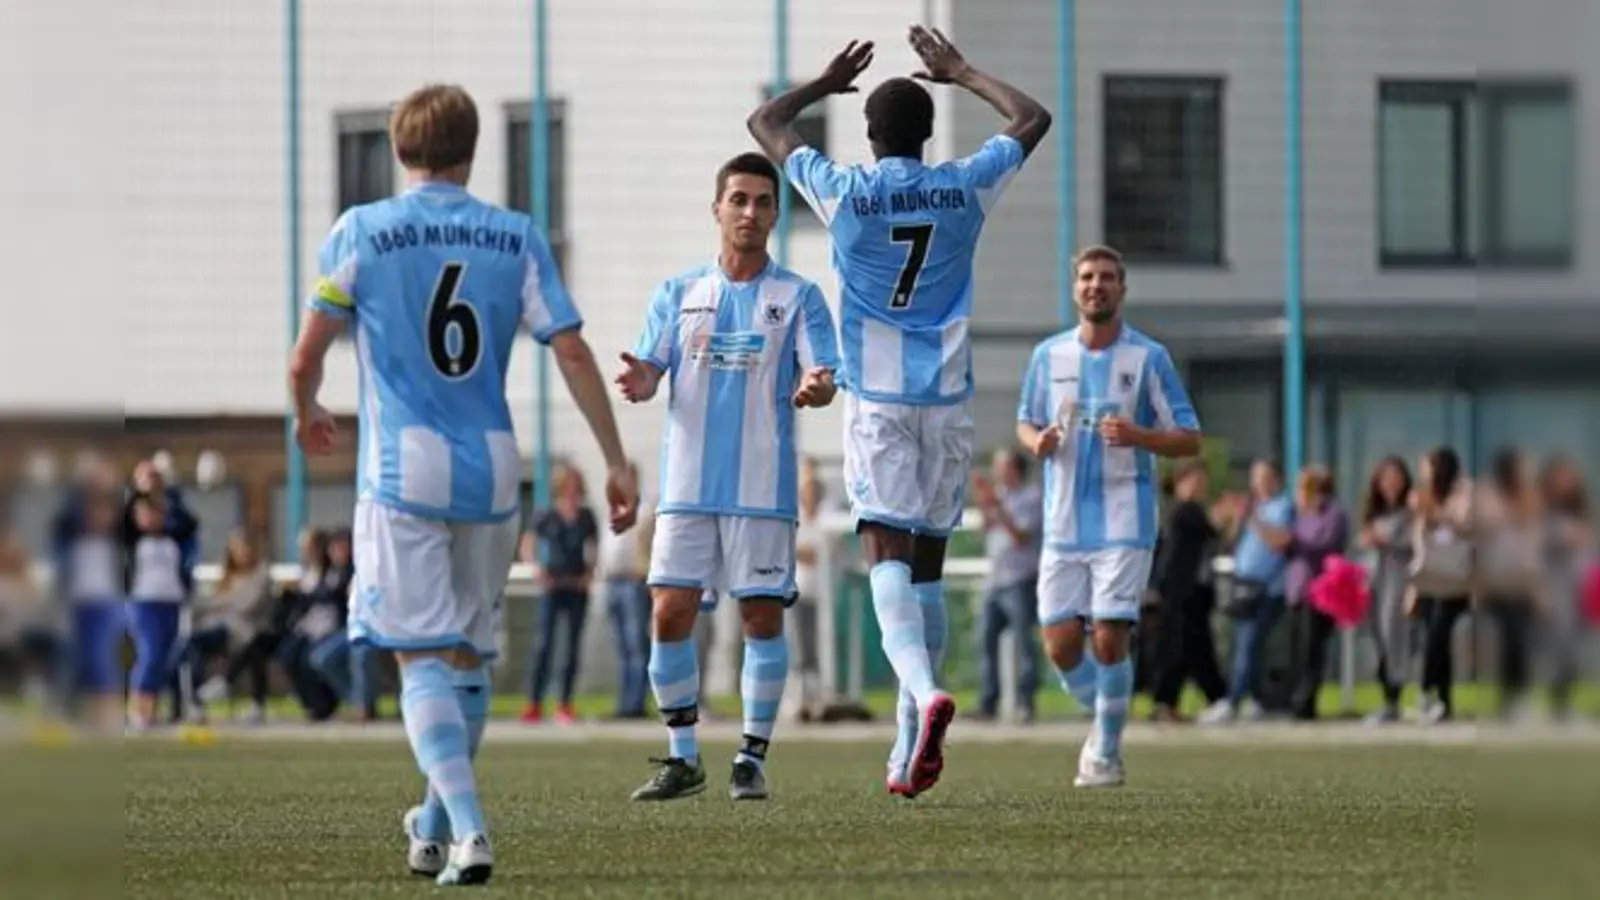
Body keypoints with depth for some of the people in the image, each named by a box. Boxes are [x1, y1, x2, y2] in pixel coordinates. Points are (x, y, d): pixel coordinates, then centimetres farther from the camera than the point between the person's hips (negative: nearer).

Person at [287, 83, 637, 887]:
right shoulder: (516, 237, 4)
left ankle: (467, 830, -19)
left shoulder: (360, 232, -2)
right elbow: (571, 350, -1)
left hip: (403, 467, -3)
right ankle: (435, 829, 31)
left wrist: (307, 415, 21)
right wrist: (616, 461, 4)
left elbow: (306, 357, -1)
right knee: (470, 653, 17)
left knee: (422, 657, -3)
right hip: (491, 470, 3)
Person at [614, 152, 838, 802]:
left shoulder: (798, 297, 5)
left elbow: (822, 377, -5)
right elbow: (649, 372, 6)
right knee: (669, 614, -4)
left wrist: (815, 388, -29)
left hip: (764, 487, -2)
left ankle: (752, 759, 6)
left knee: (762, 618, -4)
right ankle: (682, 758, 7)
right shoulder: (678, 294, 12)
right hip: (688, 484, 2)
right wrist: (639, 382, -18)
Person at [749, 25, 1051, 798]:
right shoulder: (965, 189, 0)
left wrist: (825, 85, 26)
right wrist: (961, 73, 28)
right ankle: (910, 749, 11)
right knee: (927, 565, 9)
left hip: (876, 401, -3)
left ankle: (925, 692, -38)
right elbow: (1032, 119, 19)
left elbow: (764, 122, 12)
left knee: (888, 555, -11)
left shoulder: (845, 191, -5)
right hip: (948, 399, 3)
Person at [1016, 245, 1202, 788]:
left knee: (1109, 638, -13)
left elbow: (1190, 441, 0)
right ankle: (1105, 719, 26)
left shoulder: (1148, 358, -2)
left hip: (1125, 524, -3)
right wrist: (1037, 441, -4)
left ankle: (1107, 752, 3)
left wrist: (1137, 435, -19)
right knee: (1061, 646, -1)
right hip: (1064, 524, 3)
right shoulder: (1049, 356, 8)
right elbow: (1025, 422, 20)